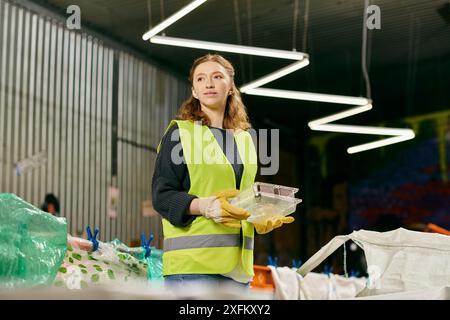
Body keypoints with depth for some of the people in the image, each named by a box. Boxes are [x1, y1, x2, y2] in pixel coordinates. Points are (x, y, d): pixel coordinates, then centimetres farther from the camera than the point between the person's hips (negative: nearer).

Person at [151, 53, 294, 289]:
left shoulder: (244, 139, 19)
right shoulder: (180, 132, 2)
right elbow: (162, 195, -4)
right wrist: (204, 206, -22)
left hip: (237, 264, 6)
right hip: (192, 262, -6)